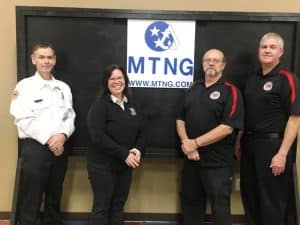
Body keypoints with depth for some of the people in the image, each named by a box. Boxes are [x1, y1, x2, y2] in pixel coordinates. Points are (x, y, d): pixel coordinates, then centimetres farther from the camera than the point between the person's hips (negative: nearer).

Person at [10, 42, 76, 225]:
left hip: (59, 147, 4)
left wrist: (62, 135, -12)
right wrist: (48, 139, -14)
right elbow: (23, 120, -11)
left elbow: (70, 116, 7)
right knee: (32, 199, 4)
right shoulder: (24, 86, -3)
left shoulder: (63, 87, 10)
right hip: (35, 148, -4)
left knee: (54, 198, 16)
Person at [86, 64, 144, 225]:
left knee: (118, 206, 15)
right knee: (101, 207, 4)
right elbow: (98, 137, -20)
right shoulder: (100, 105, -10)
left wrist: (138, 149, -9)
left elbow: (140, 131, 12)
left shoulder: (131, 105, 10)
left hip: (125, 166, 6)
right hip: (103, 165, -6)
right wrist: (124, 154, -21)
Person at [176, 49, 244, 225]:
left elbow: (227, 127, -17)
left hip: (218, 162, -5)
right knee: (190, 205, 18)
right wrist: (185, 142, -8)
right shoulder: (193, 89, 11)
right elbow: (180, 119, 10)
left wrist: (195, 143, -16)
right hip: (191, 159, 6)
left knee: (220, 209, 7)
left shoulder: (230, 91, -7)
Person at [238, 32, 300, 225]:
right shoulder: (252, 80, 12)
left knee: (272, 199, 5)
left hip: (273, 144, -7)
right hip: (249, 144, 7)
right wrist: (239, 142, 12)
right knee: (249, 193, 16)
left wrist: (282, 153, -19)